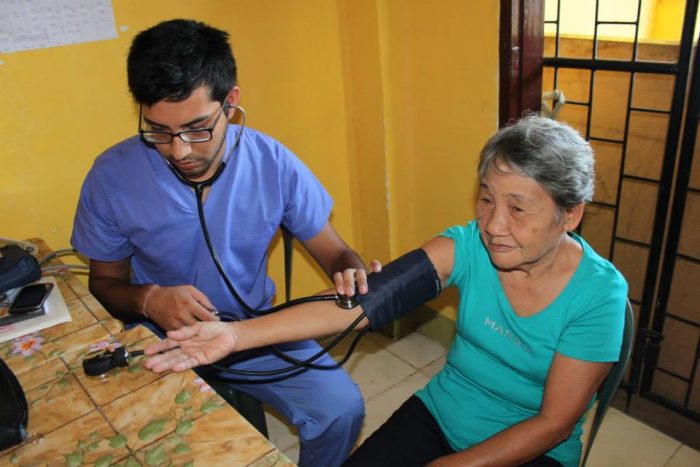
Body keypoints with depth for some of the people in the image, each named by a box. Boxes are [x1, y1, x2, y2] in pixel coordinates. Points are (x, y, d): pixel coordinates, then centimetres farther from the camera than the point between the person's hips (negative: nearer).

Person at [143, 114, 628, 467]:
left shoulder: (598, 293, -20)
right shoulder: (469, 246, -15)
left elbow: (554, 423, -15)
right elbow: (363, 299, -26)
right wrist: (238, 334, -35)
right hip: (439, 414, 3)